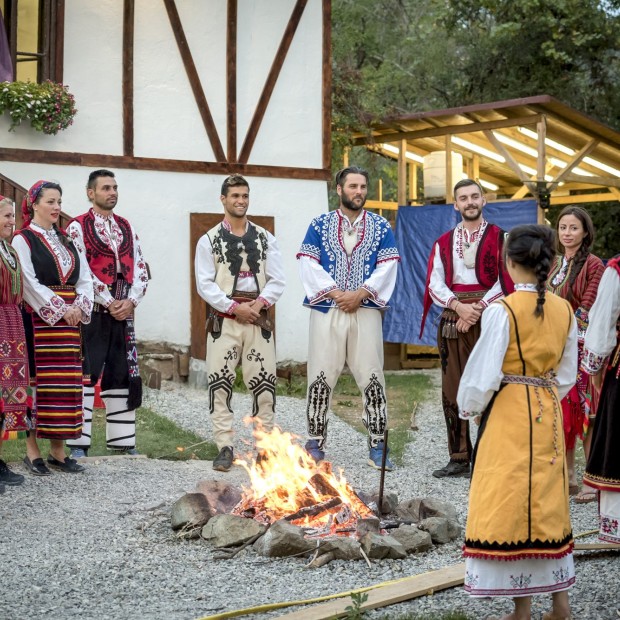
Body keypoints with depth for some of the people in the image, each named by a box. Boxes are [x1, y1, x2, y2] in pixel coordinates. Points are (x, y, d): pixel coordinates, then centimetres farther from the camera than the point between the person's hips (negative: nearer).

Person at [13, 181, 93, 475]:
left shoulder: (66, 240, 16)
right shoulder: (23, 240, -2)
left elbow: (84, 278, 11)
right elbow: (30, 283, -12)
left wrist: (80, 307, -6)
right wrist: (60, 309, -15)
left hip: (70, 318, 6)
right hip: (38, 319, -6)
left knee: (65, 384, 4)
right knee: (36, 382, -4)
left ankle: (58, 451, 8)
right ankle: (32, 450, 1)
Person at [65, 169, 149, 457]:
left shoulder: (126, 227, 15)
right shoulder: (78, 227, -2)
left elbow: (140, 268, 11)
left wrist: (131, 301, -5)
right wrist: (109, 302, -13)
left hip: (123, 313, 5)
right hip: (91, 313, -5)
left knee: (122, 375, 7)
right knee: (85, 374, -4)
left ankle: (122, 441, 14)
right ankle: (78, 443, 1)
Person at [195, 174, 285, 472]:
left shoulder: (265, 239, 12)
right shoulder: (209, 241, 6)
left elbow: (277, 280, 6)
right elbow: (204, 284, -2)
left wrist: (259, 303, -11)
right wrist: (234, 307, -11)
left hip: (258, 321, 1)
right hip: (223, 321, -1)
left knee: (264, 385, -1)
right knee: (220, 385, -3)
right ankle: (225, 448, 3)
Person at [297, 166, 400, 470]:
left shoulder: (381, 227, 10)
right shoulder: (319, 225, 8)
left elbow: (387, 267, 1)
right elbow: (308, 265, -1)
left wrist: (360, 293, -12)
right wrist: (336, 293, -11)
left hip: (366, 309, 0)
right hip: (326, 310, 0)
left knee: (372, 377, -1)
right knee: (321, 376, 1)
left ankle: (377, 445, 5)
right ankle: (315, 442, 10)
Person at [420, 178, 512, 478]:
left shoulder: (499, 238, 3)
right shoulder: (444, 243, 13)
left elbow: (506, 281, -4)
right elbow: (435, 284, 6)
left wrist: (478, 308, -12)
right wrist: (458, 305, -10)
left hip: (488, 321, -4)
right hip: (452, 322, 4)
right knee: (452, 393, 5)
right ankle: (459, 458, 12)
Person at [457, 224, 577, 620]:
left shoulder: (502, 311, -16)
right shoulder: (564, 310, 2)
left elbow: (484, 374, -15)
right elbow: (567, 375, 9)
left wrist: (469, 407, 2)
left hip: (508, 417, -6)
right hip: (548, 418, 6)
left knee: (511, 506, 3)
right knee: (549, 503, 15)